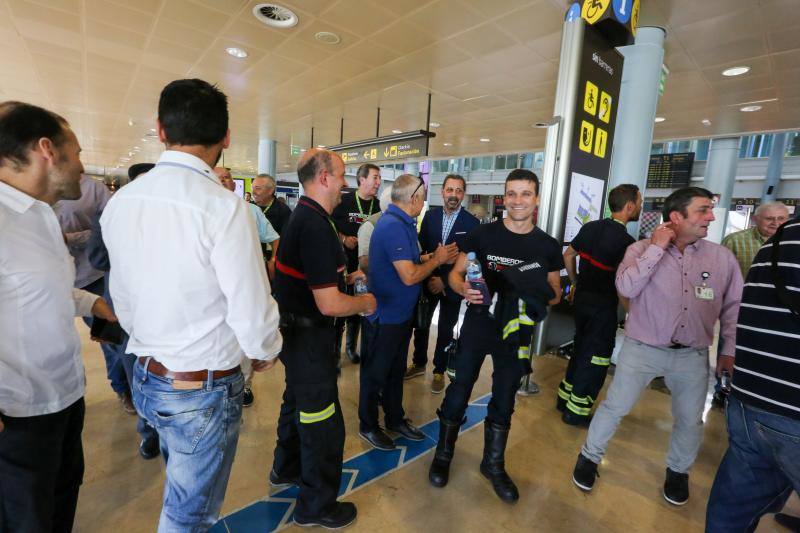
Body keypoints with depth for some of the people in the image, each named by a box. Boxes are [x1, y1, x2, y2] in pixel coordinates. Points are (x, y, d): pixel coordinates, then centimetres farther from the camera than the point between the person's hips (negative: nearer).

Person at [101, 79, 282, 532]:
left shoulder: (120, 201, -2)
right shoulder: (223, 206, -24)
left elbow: (123, 298, 6)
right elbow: (252, 309, -22)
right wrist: (266, 354, -1)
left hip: (147, 377, 6)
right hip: (205, 389, -6)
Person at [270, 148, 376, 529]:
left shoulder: (301, 216, 6)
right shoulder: (316, 226, -26)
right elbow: (329, 304, -28)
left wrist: (342, 277, 15)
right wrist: (365, 302, -12)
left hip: (295, 329, 10)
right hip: (309, 336, -10)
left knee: (297, 401, 27)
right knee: (324, 423, 7)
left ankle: (286, 469, 49)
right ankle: (316, 505, 28)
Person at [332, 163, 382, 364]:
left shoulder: (377, 205, 4)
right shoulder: (344, 201, -6)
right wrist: (344, 239, -14)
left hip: (365, 264, 3)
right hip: (343, 262, -3)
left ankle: (351, 347, 30)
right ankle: (335, 347, 22)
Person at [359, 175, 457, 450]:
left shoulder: (400, 223, 8)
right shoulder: (394, 226, -24)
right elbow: (409, 276, -27)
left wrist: (434, 257, 3)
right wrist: (437, 259, -13)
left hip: (401, 312, 10)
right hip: (387, 314, -10)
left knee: (396, 368, 22)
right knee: (376, 371, 10)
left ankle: (395, 418, 40)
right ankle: (367, 425, 30)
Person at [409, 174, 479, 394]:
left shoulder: (471, 222, -10)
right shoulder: (430, 215, -2)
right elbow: (420, 248, -2)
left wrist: (444, 281, -14)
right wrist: (427, 277, -11)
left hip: (451, 285, -2)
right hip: (428, 281, 3)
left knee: (445, 330, 10)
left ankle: (439, 371, 31)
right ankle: (419, 363, 37)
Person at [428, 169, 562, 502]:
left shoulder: (548, 247, -2)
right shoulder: (482, 234, -7)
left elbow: (556, 292, 7)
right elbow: (455, 274, -4)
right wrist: (464, 288, -26)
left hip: (517, 333, 2)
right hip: (476, 327, -1)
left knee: (503, 403, 17)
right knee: (457, 395, 10)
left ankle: (493, 464, 41)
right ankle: (443, 454, 36)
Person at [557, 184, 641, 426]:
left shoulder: (590, 227, 2)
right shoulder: (626, 241, -18)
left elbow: (568, 256, 10)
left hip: (582, 297, 7)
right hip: (603, 304, -7)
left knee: (580, 348, 20)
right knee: (596, 356, 6)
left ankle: (564, 397, 31)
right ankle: (576, 411, 15)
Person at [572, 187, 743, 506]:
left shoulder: (723, 257, 0)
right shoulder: (641, 249, -9)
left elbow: (733, 307, 7)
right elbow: (626, 289, -24)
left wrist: (729, 350, 4)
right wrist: (656, 248, -22)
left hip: (693, 355, 3)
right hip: (642, 349, -3)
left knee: (690, 420, 18)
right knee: (615, 408, 6)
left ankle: (678, 471, 46)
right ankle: (589, 456, 30)